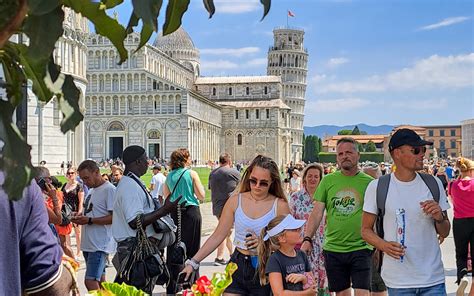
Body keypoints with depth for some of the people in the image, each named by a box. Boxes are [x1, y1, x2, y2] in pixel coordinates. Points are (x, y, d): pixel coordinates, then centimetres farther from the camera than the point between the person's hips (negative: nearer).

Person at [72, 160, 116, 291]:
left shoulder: (109, 189, -11)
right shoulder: (91, 190, 17)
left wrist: (89, 220, -20)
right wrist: (81, 216, 4)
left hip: (100, 244, -9)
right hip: (89, 243, 9)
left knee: (90, 281, -14)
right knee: (100, 279, 14)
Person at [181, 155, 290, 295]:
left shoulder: (280, 206, -5)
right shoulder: (236, 201, 1)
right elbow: (218, 236, 2)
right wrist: (193, 262, -3)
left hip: (265, 270, -1)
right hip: (238, 267, 2)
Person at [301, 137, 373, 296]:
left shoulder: (369, 182, 1)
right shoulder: (328, 181, 5)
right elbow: (317, 212, 3)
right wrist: (307, 239, -5)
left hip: (361, 248, -2)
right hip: (333, 249, 2)